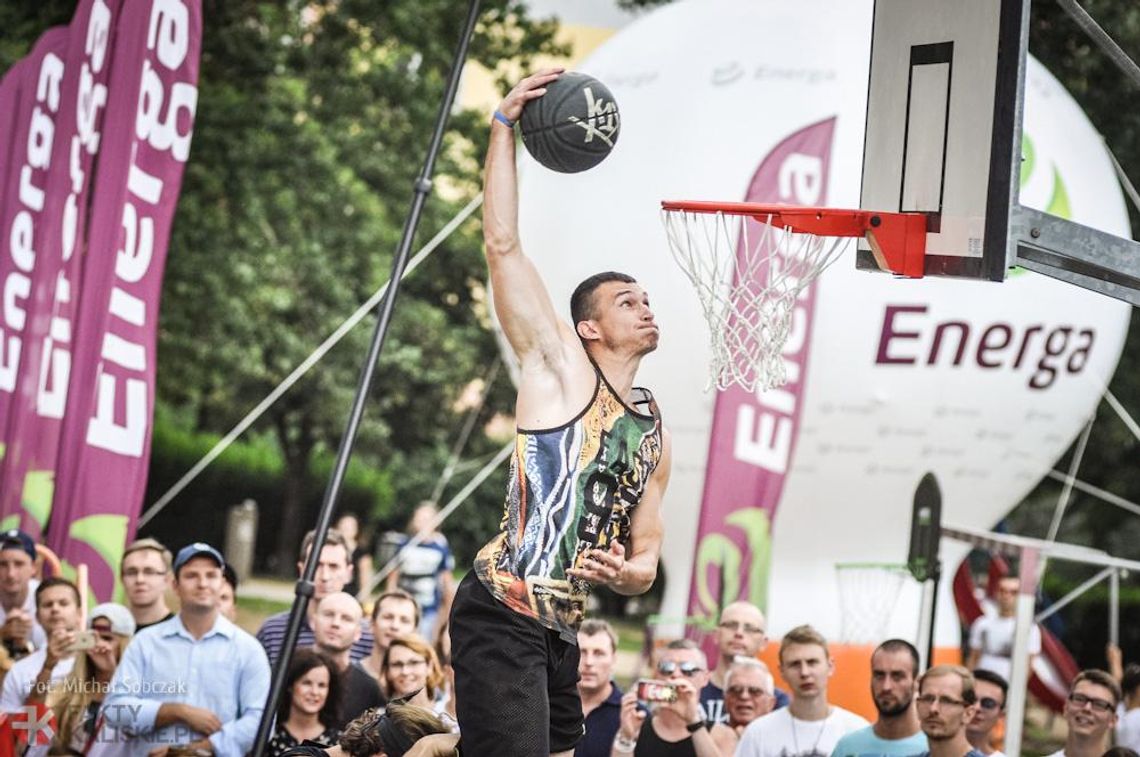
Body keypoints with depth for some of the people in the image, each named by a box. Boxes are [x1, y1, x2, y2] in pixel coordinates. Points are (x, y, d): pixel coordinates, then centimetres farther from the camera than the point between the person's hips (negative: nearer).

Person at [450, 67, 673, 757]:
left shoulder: (655, 433, 19)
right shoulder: (561, 369, 0)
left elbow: (647, 553, 22)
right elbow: (502, 244, -7)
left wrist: (631, 571, -4)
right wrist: (505, 125, -9)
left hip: (561, 629, 8)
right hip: (502, 615, -8)